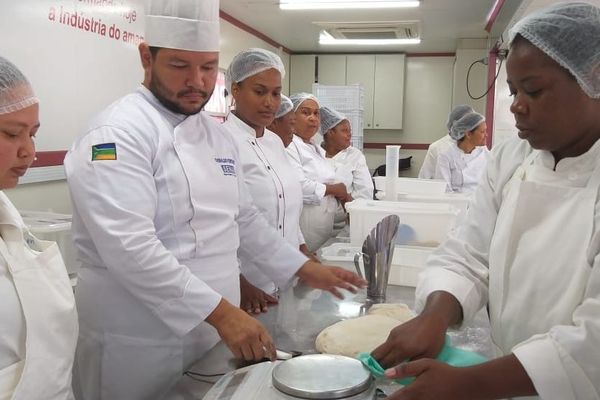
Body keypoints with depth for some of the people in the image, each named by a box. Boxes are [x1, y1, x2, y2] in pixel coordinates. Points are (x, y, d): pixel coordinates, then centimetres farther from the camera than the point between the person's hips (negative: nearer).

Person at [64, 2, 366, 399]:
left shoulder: (218, 135, 8)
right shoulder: (118, 132, -17)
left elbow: (242, 218, 16)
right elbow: (128, 247, -26)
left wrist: (305, 269, 13)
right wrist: (220, 312, -28)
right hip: (139, 347, -7)